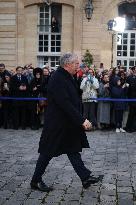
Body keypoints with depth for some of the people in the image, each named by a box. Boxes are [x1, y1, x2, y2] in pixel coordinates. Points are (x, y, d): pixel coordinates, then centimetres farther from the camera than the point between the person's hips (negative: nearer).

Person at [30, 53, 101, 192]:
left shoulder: (67, 78, 10)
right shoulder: (57, 79, -22)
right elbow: (65, 104, -27)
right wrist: (82, 120, -26)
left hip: (68, 123, 10)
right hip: (56, 124, -9)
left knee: (73, 150, 12)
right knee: (48, 152, 3)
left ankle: (86, 178, 17)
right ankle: (35, 181, 17)